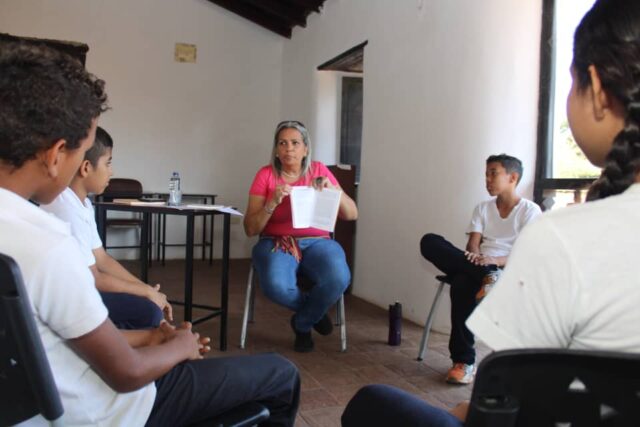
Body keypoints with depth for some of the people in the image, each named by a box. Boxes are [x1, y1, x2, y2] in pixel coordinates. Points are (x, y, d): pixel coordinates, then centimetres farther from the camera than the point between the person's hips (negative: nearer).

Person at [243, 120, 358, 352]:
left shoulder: (319, 171, 5)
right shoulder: (266, 175, 0)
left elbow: (351, 215, 2)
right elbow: (250, 229, -4)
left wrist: (333, 190, -15)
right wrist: (273, 203, -20)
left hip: (317, 242, 1)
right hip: (276, 243, -1)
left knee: (338, 279, -32)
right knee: (276, 286, -36)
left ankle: (302, 323, 1)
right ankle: (314, 311, 2)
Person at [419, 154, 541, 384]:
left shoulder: (530, 210, 3)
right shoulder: (482, 208, 17)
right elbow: (473, 245, 3)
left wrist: (496, 260, -27)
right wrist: (475, 258, -22)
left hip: (510, 271, -5)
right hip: (477, 267, 5)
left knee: (463, 283, -38)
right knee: (430, 242, -22)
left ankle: (464, 361, -30)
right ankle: (487, 276, -35)